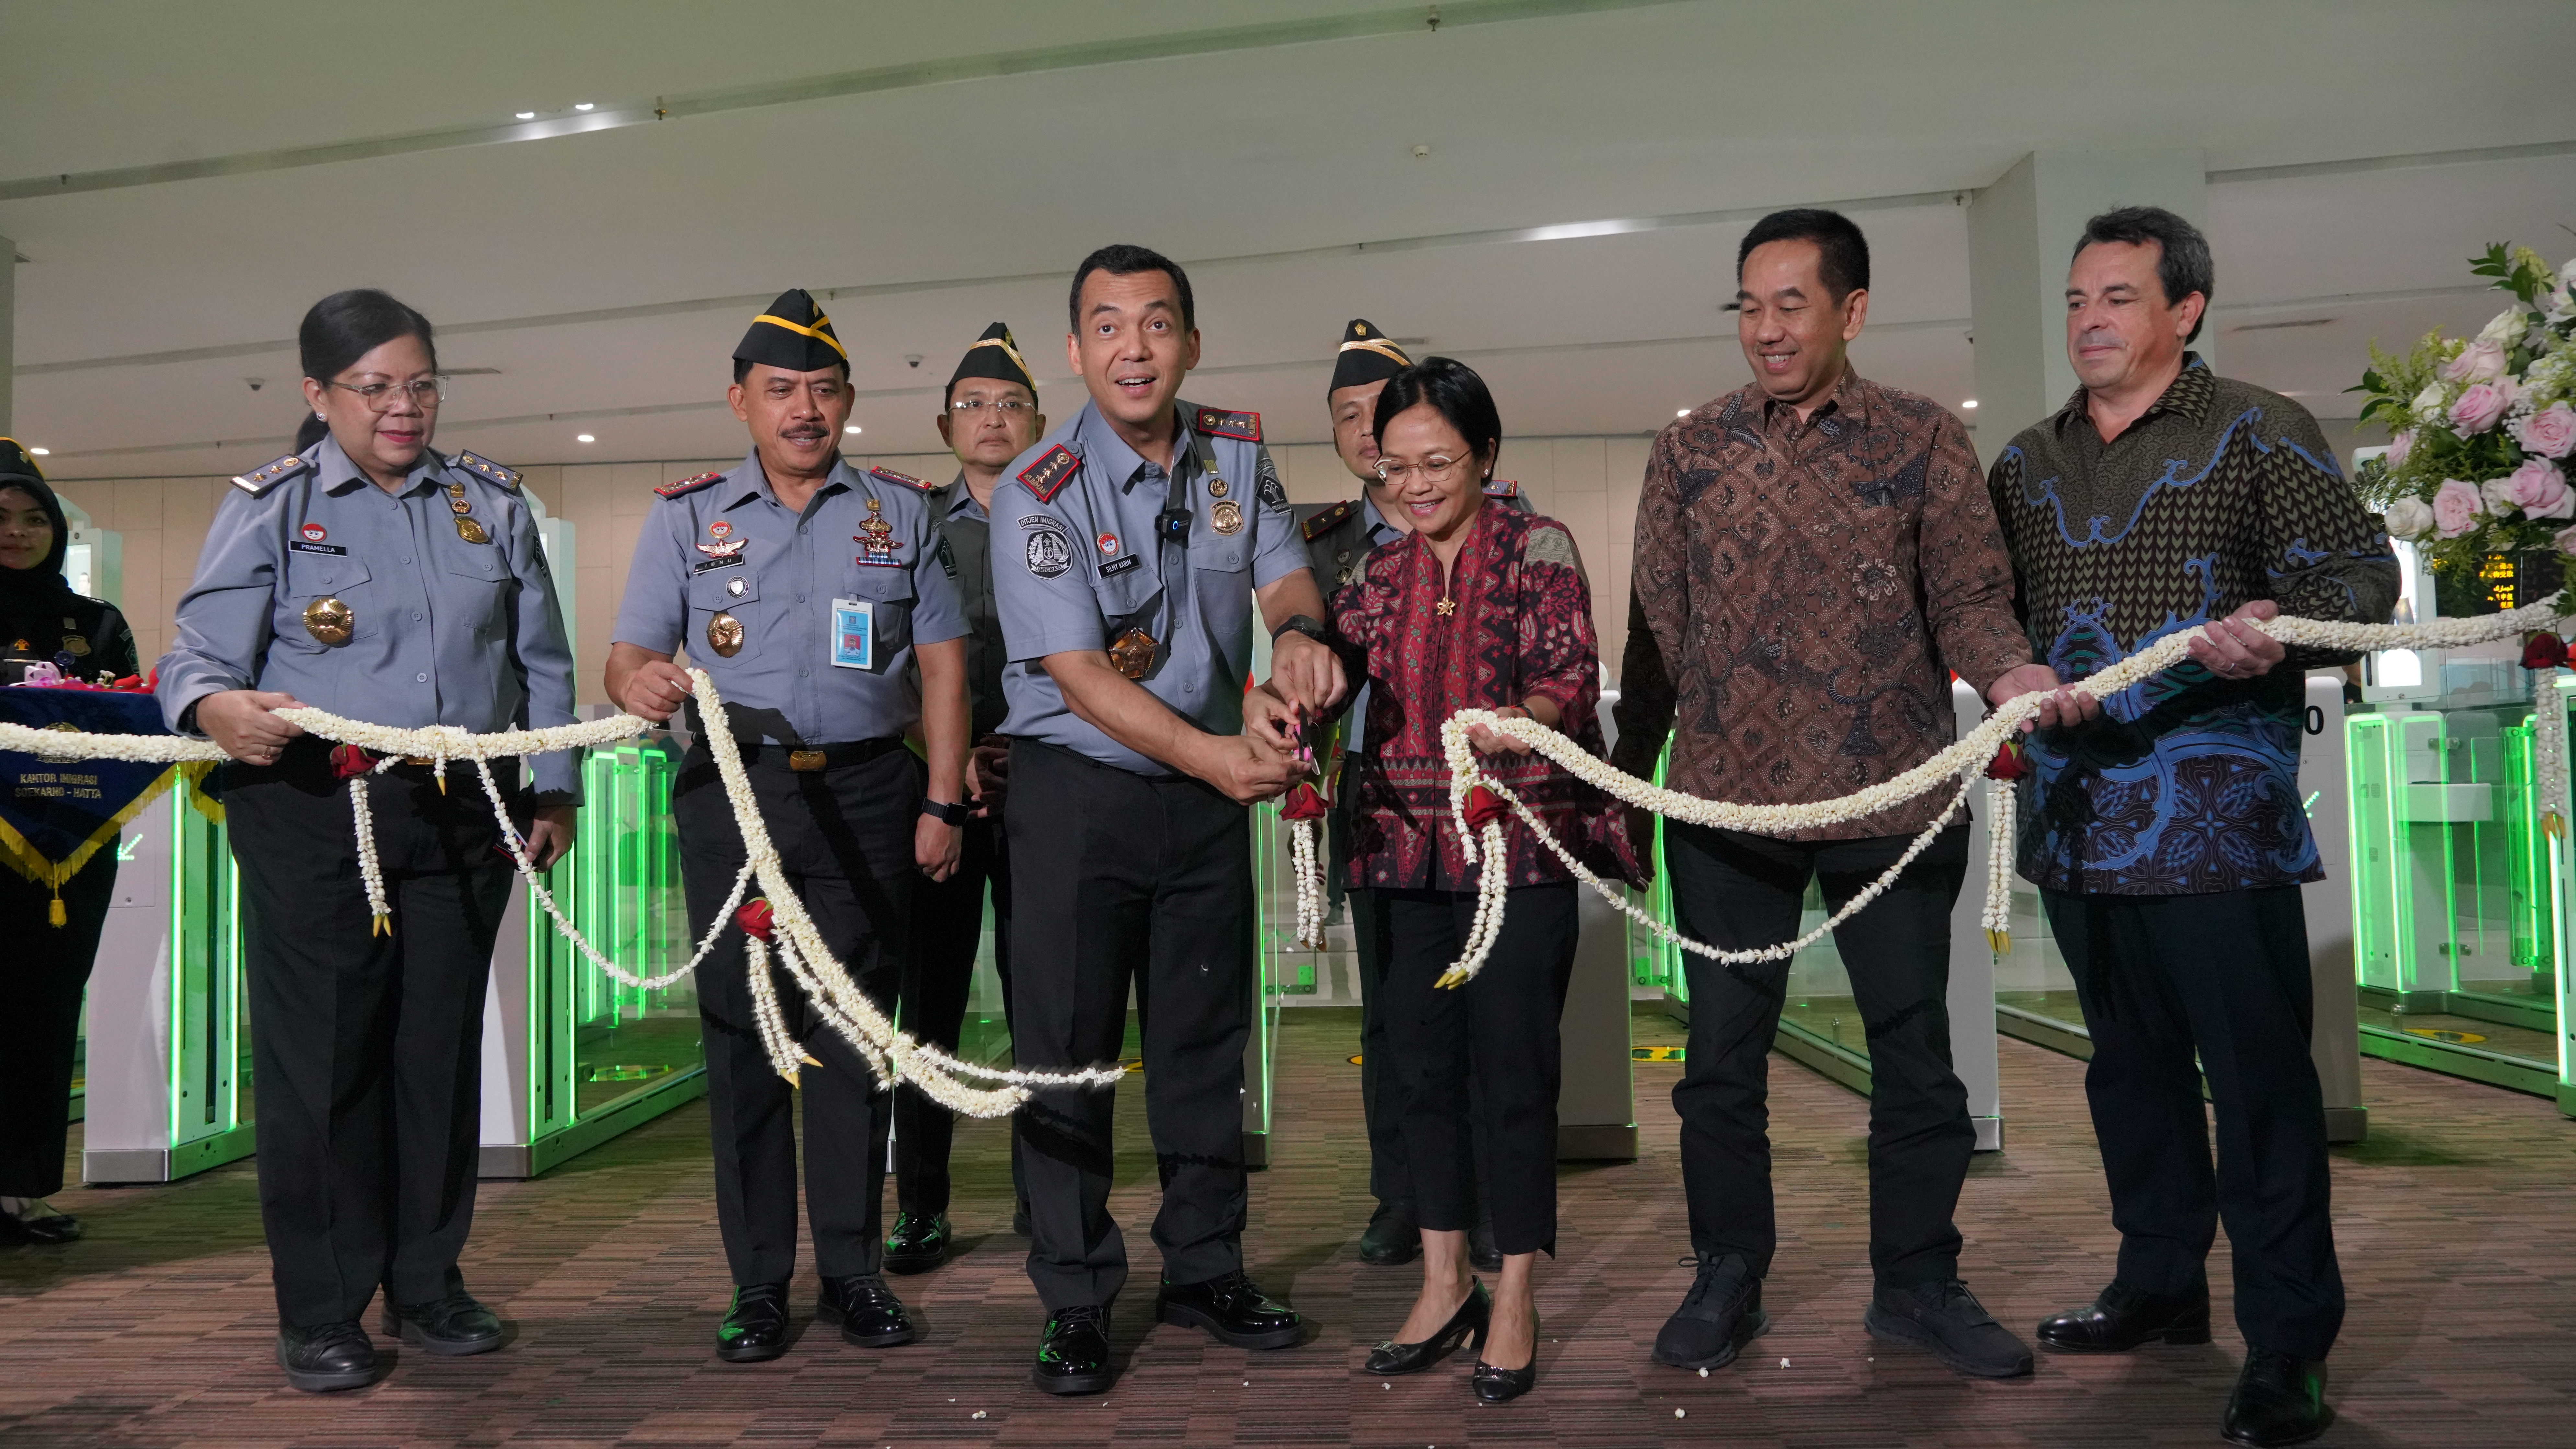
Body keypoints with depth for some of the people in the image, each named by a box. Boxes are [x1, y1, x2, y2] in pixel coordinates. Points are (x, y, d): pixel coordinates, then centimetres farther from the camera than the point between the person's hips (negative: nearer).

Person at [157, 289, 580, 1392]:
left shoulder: (493, 503, 13)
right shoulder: (271, 506, 3)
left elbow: (542, 660, 18)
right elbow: (199, 651, -6)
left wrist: (555, 790, 14)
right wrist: (216, 706, -29)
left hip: (462, 816, 3)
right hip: (312, 814, -3)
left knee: (442, 1050, 8)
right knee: (319, 1056, -1)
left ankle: (427, 1285, 22)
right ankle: (319, 1313, 12)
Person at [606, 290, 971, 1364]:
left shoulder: (900, 513, 10)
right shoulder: (685, 516, 9)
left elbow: (941, 661, 8)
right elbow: (631, 652, 3)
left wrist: (942, 802, 0)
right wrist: (638, 683, -22)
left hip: (866, 792, 0)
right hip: (733, 793, 0)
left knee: (855, 1032, 3)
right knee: (742, 1032, 2)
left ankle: (854, 1271, 14)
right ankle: (758, 1283, 12)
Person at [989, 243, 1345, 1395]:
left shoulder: (1237, 452, 1)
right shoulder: (1041, 490, -15)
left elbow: (1282, 571, 4)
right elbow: (1078, 672, -20)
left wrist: (1298, 631, -22)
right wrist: (1211, 757, -31)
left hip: (1213, 789, 5)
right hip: (1079, 791, -4)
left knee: (1205, 1038, 13)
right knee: (1067, 1044, 0)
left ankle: (1204, 1268, 27)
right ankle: (1075, 1300, 13)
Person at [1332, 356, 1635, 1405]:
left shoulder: (1538, 549, -2)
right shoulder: (1382, 577, 11)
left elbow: (1573, 670, -14)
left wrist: (1522, 717, -35)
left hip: (1523, 839, -4)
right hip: (1411, 846, 5)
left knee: (1513, 1065, -2)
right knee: (1420, 1061, 9)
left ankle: (1515, 1299, 13)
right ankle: (1444, 1286, 23)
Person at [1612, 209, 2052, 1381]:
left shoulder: (1925, 441, 4)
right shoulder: (1689, 451, 7)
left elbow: (1968, 594, -1)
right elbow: (1658, 625, 7)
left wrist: (2007, 672, -23)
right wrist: (1629, 773, 2)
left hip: (1893, 798, -1)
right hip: (1724, 800, 1)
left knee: (1915, 1052, 9)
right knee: (1722, 1054, 8)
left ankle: (1916, 1284, 25)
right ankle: (1726, 1280, 23)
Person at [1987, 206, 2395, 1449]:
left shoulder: (2256, 434, 0)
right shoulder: (2027, 463, 15)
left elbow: (2364, 571, -4)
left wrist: (2283, 626, -24)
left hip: (2214, 818, -5)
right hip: (2078, 818, 6)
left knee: (2257, 1075, -4)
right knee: (2130, 1063, 16)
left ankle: (2288, 1344, 6)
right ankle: (2161, 1285, 30)